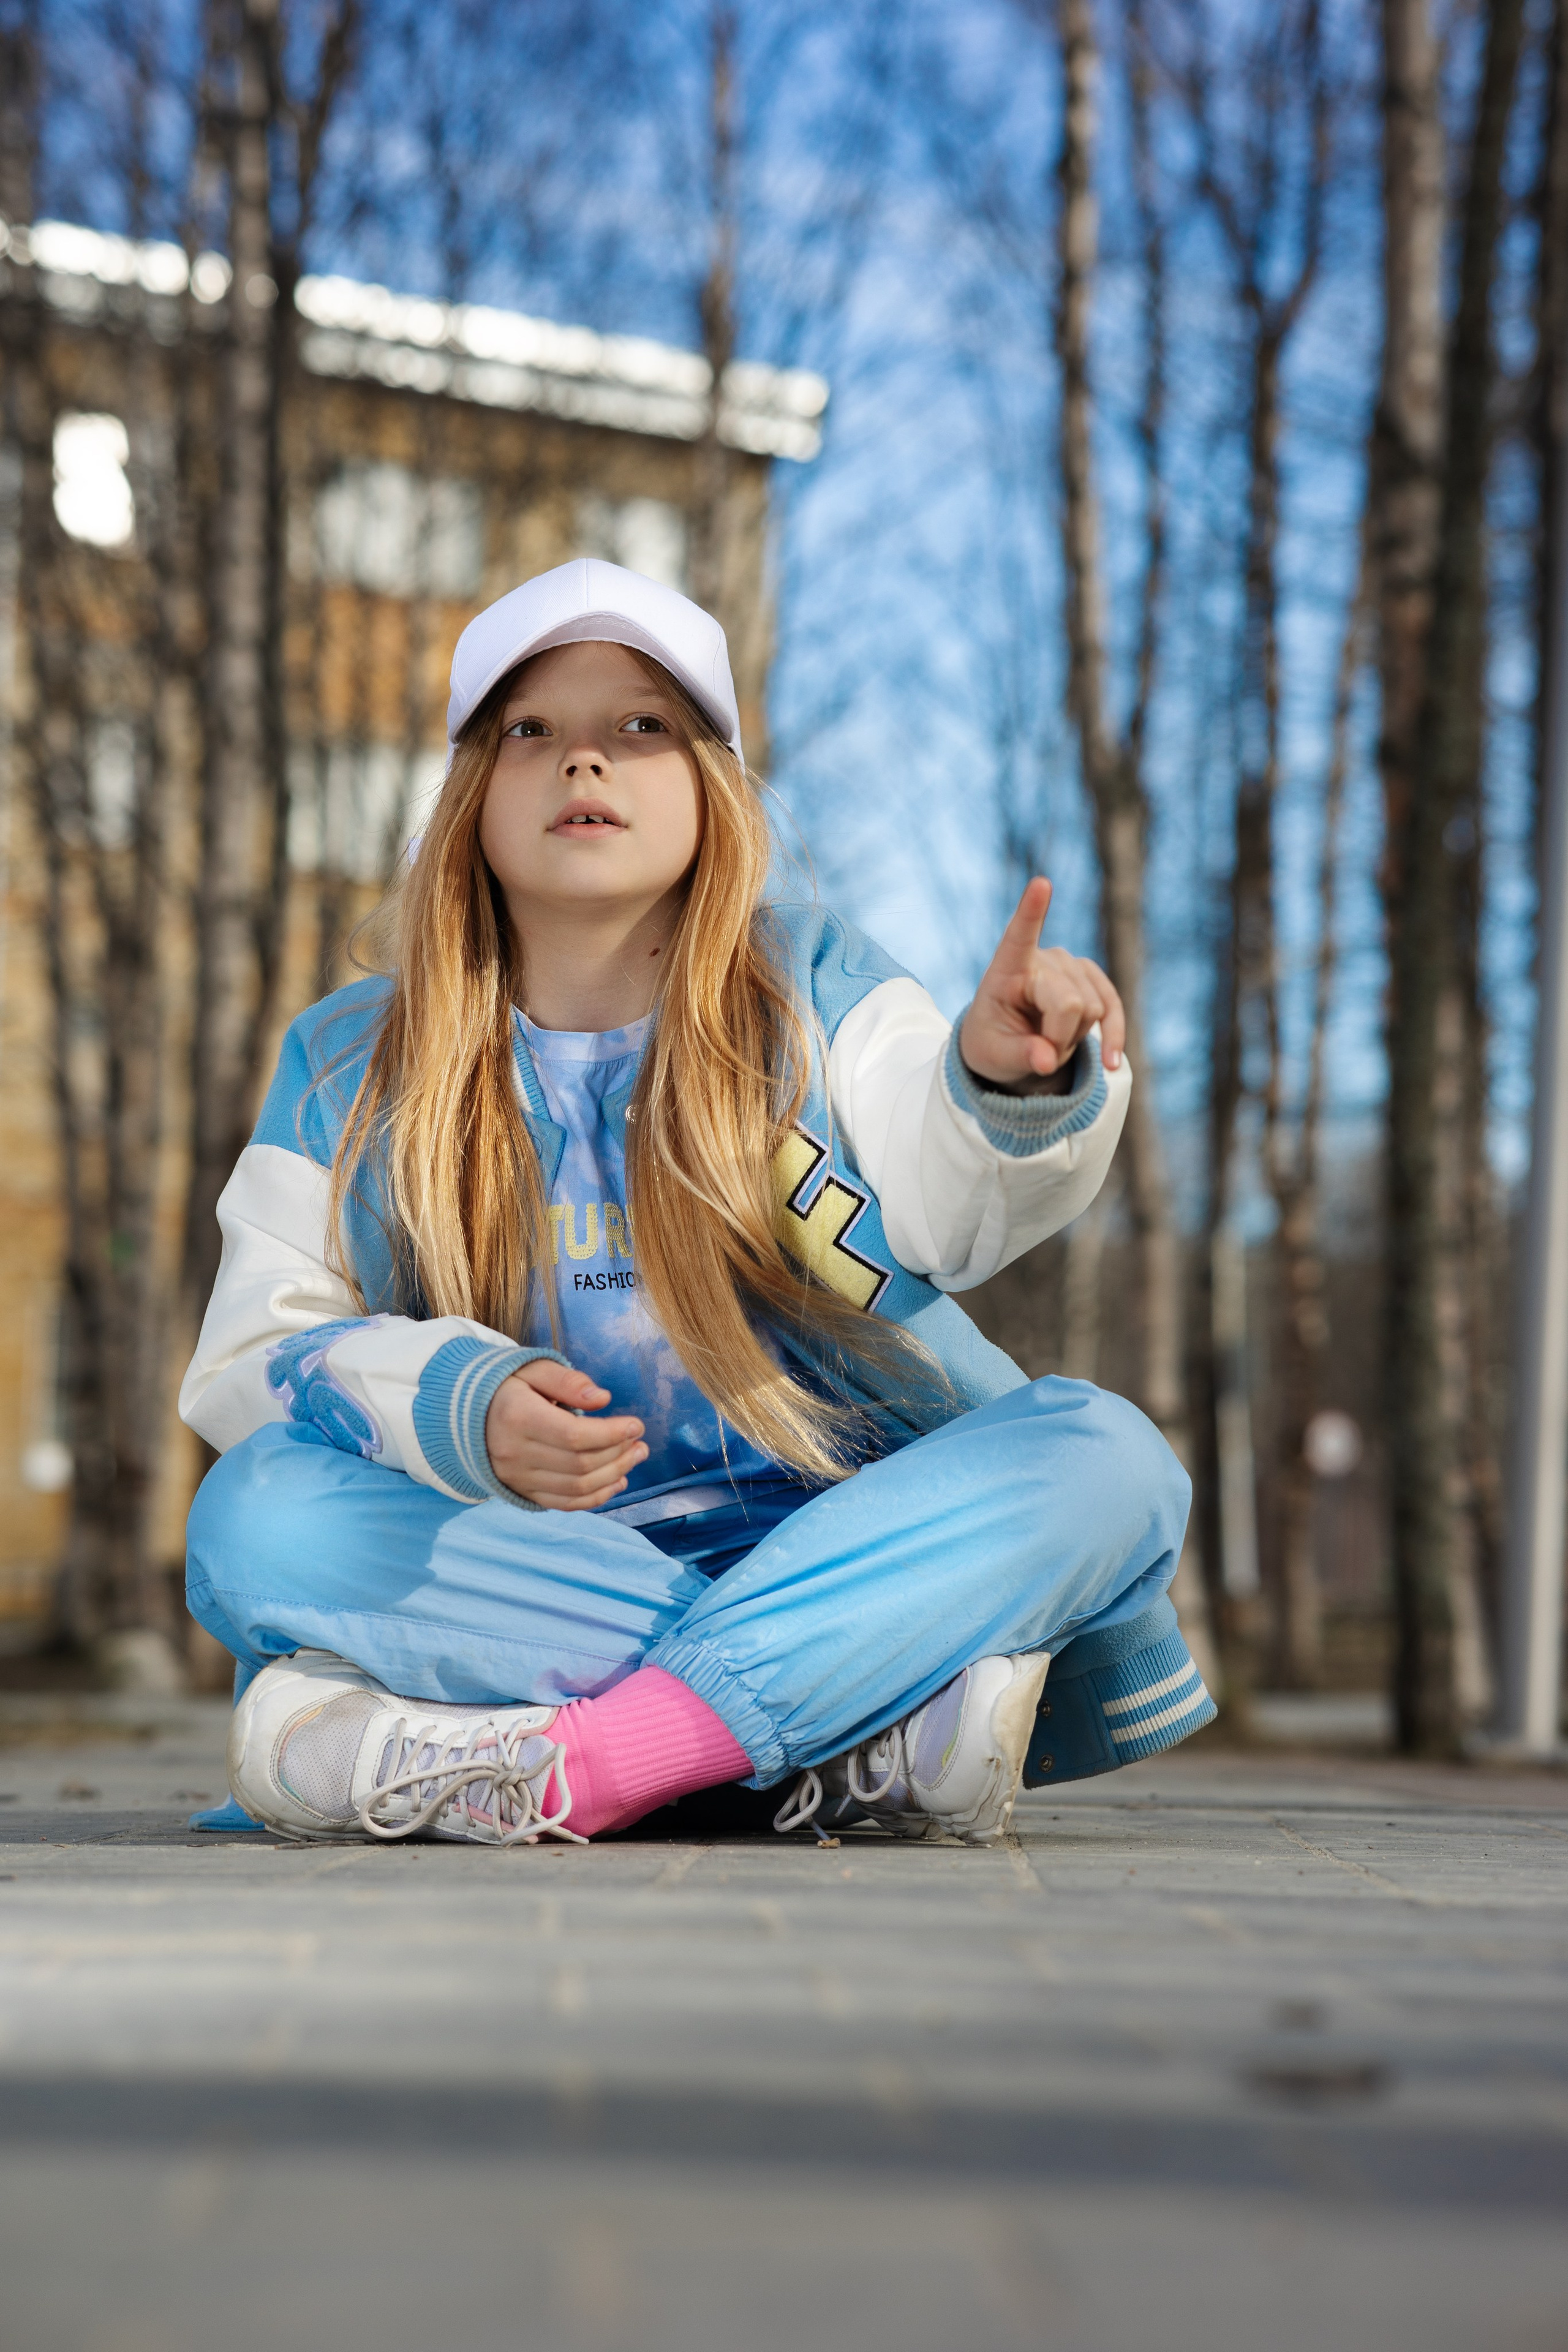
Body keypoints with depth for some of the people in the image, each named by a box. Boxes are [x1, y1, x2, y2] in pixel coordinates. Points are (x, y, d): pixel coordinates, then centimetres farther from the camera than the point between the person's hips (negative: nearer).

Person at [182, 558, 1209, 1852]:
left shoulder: (809, 982, 7)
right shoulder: (349, 1065, 9)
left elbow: (953, 1209, -11)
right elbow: (251, 1356, 0)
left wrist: (1010, 1082, -36)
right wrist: (462, 1410, -21)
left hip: (837, 1541, 0)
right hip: (526, 1573, 0)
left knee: (1107, 1455, -25)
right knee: (256, 1512, -26)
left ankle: (561, 1769, -37)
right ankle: (850, 1725, -32)